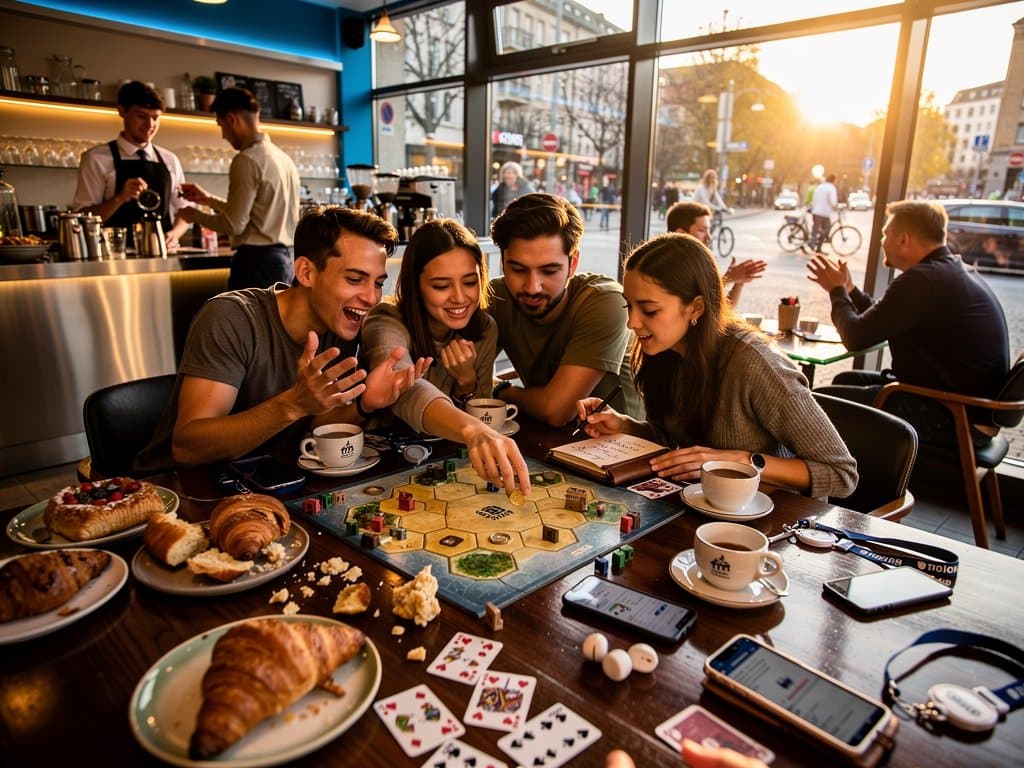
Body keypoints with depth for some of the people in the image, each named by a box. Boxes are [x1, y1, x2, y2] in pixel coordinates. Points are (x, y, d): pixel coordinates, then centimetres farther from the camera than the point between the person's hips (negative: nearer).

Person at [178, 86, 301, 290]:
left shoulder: (247, 160, -10)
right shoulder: (284, 158, 14)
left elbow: (234, 225, -13)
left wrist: (196, 215, 5)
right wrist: (209, 199, 29)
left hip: (258, 260, -8)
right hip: (286, 258, 8)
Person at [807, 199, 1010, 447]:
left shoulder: (923, 280, -22)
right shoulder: (955, 271, 11)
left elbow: (856, 337, -17)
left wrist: (837, 290, -1)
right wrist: (847, 288, 20)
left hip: (950, 418, -11)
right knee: (846, 380, 20)